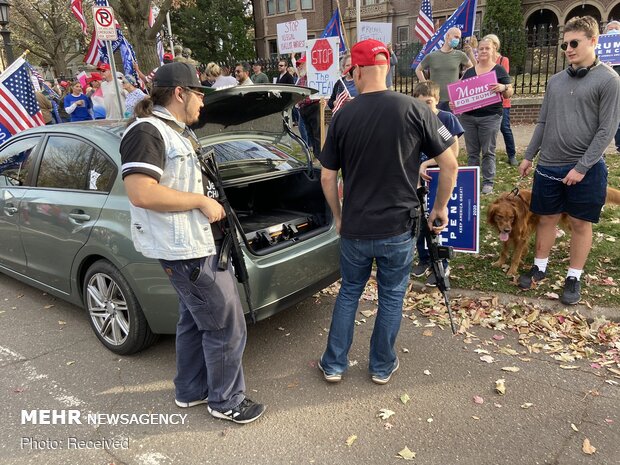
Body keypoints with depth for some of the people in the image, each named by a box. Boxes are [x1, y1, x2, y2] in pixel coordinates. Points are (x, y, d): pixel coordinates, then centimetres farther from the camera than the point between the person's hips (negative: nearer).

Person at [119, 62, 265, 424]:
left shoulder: (179, 131, 16)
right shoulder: (146, 132, -16)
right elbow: (141, 193, -28)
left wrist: (210, 199, 15)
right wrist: (202, 201, -21)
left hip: (198, 244, 11)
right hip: (188, 249, -11)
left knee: (195, 321, 21)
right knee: (228, 327, 0)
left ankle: (191, 391, 39)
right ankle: (226, 401, 20)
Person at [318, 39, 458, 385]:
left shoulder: (344, 116, -4)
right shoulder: (414, 109, -9)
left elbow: (328, 177, 1)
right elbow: (450, 165, -7)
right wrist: (441, 207, 7)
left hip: (355, 228, 1)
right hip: (399, 227, -1)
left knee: (349, 293, 20)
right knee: (392, 297, 17)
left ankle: (334, 365, 30)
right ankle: (382, 367, 32)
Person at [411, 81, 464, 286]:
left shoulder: (447, 119, -10)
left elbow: (453, 152, -14)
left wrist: (426, 164, -17)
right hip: (420, 180, 4)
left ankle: (442, 266, 20)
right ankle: (424, 259, 32)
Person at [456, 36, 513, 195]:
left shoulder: (499, 70, 2)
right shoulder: (469, 71, 12)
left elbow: (509, 93, 0)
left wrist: (503, 88, -22)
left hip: (490, 117, -3)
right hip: (468, 116, 4)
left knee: (488, 151, 1)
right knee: (472, 151, 8)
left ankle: (488, 182, 7)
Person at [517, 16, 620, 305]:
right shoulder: (556, 81, 9)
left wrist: (581, 167, -15)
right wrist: (528, 156, 12)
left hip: (585, 168, -4)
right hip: (549, 166, 4)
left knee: (580, 224, 7)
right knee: (547, 218, 12)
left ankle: (574, 277, 20)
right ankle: (540, 267, 28)